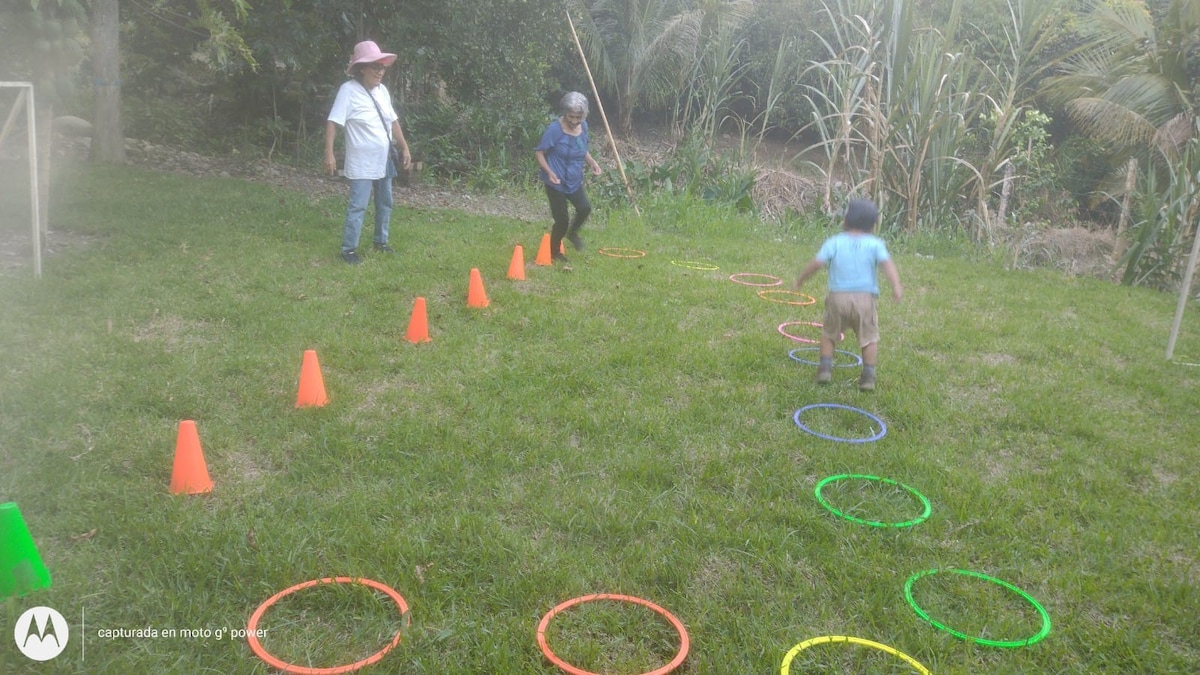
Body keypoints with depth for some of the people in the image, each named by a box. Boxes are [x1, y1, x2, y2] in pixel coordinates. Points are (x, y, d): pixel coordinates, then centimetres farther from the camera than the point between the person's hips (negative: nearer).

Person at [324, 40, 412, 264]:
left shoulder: (382, 90, 6)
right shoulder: (349, 89, -15)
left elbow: (393, 121, 15)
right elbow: (333, 122, -18)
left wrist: (404, 147, 13)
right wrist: (329, 153, -25)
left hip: (383, 160, 7)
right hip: (361, 163, -7)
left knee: (385, 203, 17)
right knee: (358, 206, -8)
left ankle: (381, 241, 33)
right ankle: (349, 248, 1)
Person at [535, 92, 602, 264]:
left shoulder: (583, 126, -1)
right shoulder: (555, 129, -21)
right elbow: (539, 152, -14)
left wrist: (592, 162, -2)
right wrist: (549, 171, -28)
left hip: (574, 179, 5)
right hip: (557, 182, -5)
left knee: (585, 208, -14)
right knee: (562, 218, 0)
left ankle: (572, 233, 19)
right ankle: (554, 252, 26)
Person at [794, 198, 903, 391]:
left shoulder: (834, 242, 2)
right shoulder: (875, 244, 3)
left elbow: (817, 263, -5)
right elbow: (887, 263, -12)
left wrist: (800, 279, 6)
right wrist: (896, 285, -21)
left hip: (838, 296, 1)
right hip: (865, 297, -1)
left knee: (828, 333, 20)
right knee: (869, 337, 10)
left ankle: (825, 369, 15)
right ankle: (868, 377, 4)